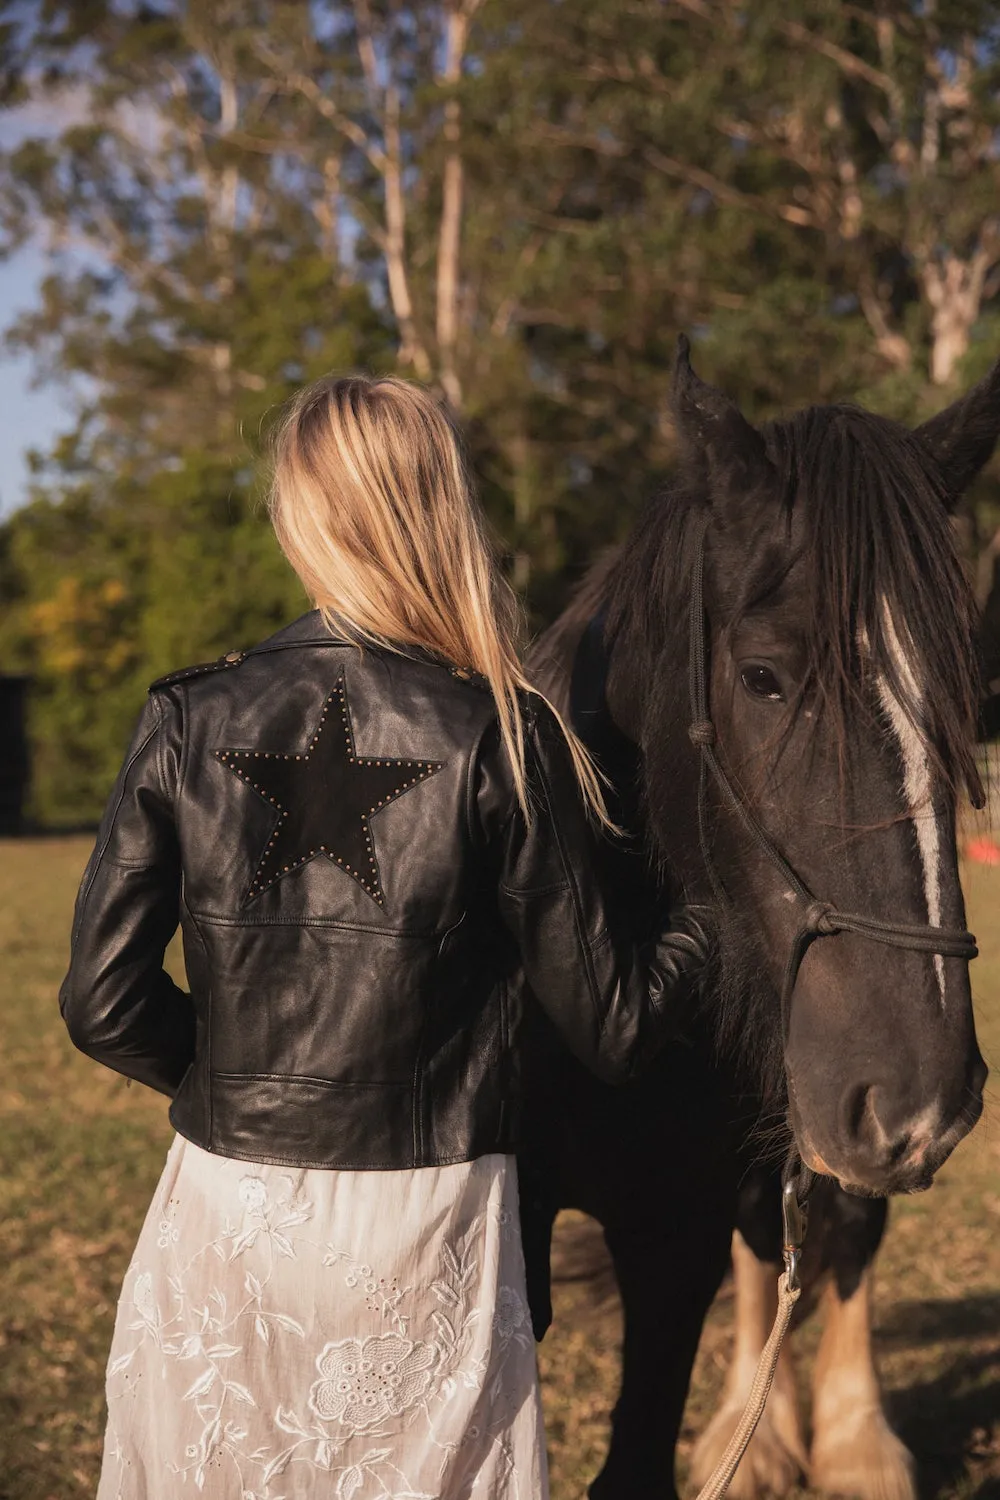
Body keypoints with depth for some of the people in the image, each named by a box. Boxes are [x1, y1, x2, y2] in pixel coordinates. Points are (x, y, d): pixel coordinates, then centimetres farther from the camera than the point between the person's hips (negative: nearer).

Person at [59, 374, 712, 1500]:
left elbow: (104, 1004, -6)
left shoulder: (186, 722, -5)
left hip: (224, 1215, 2)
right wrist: (707, 918, 13)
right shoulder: (502, 739, -10)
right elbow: (609, 1030, -6)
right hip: (424, 1236, -2)